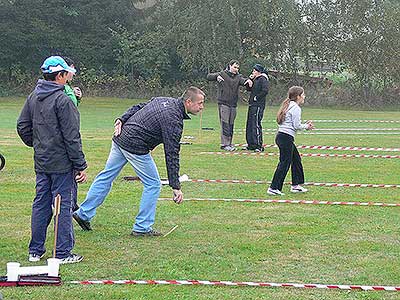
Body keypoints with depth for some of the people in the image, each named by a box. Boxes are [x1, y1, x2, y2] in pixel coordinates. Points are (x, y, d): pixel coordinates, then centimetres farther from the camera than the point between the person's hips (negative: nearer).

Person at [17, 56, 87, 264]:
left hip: (41, 162, 7)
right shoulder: (62, 100, -16)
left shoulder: (33, 97, 7)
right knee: (63, 205, -1)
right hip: (61, 163, -7)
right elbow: (71, 137, -16)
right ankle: (63, 253, 4)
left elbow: (22, 126, 13)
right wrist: (80, 166, -12)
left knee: (40, 204, 13)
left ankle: (35, 251, 19)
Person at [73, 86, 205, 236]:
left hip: (120, 138, 9)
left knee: (106, 176, 16)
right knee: (153, 184, 3)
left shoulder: (164, 100, 8)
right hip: (135, 148, -9)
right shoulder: (173, 120, -18)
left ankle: (83, 214, 24)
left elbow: (137, 107, 13)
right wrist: (176, 187, -18)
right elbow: (171, 155, -20)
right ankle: (142, 228, 7)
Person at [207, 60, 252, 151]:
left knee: (231, 125, 8)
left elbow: (243, 80, -9)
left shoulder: (238, 77, 11)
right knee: (225, 124, -9)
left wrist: (248, 80, -32)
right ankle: (224, 144, -9)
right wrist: (216, 76, -25)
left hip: (233, 104, 4)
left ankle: (229, 143, 16)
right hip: (223, 103, -4)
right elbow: (209, 77, -4)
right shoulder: (222, 74, 1)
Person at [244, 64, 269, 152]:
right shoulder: (255, 79, 17)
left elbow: (265, 91, -20)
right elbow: (248, 89, 18)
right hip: (252, 105, 10)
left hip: (258, 105, -10)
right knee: (249, 125, 11)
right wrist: (250, 80, 6)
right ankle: (251, 144, 17)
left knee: (256, 125, -11)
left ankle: (259, 146, -9)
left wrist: (256, 97, -14)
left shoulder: (263, 79, -9)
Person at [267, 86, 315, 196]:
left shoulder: (289, 106, 18)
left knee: (296, 159, 18)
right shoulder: (296, 108, -12)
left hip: (281, 136, 10)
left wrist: (305, 124, 13)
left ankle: (296, 185, 24)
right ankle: (274, 188, -6)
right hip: (286, 138, -10)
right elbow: (297, 126, -13)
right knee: (284, 163, -6)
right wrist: (306, 126, 4)